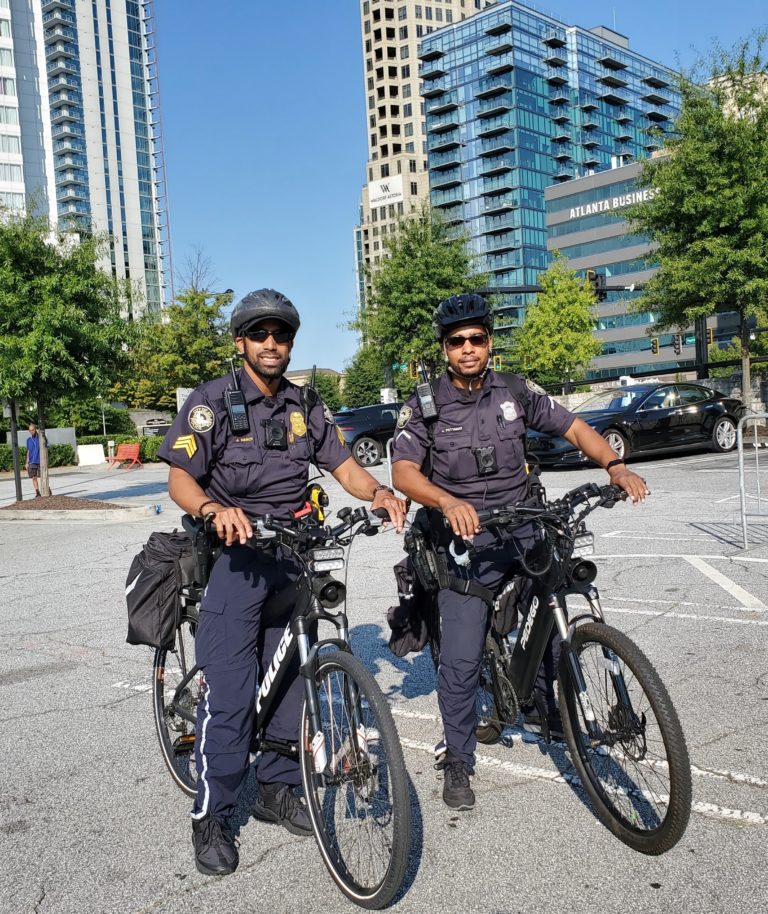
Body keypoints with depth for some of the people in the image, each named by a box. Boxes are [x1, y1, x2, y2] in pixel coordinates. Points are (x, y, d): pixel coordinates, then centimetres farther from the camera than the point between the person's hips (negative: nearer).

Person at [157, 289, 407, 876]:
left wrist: (378, 491, -15)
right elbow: (180, 478, -13)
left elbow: (343, 464, 6)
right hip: (234, 553, -5)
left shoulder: (306, 407, 10)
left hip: (293, 554, 5)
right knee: (229, 689, -7)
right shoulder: (213, 401, -5)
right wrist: (214, 509, -34)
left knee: (291, 675, 10)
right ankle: (212, 817, 8)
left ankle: (277, 789, 27)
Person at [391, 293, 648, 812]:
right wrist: (448, 503, -36)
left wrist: (615, 466, -15)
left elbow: (573, 428, 3)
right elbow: (404, 472, -16)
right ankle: (458, 761, 14)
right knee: (461, 660, -5)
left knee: (549, 628, 8)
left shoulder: (517, 392, 2)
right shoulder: (425, 407, -6)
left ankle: (546, 705, 40)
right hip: (465, 542, -3)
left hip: (524, 531, 3)